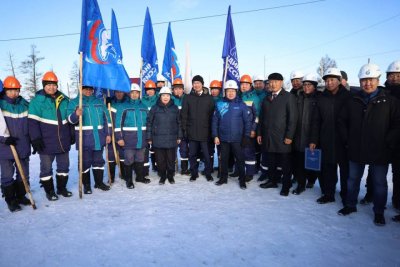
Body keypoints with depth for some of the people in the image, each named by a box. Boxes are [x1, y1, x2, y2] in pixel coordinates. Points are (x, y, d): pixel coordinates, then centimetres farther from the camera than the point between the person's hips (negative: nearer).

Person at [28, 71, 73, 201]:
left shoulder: (64, 100, 9)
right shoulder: (37, 101, -6)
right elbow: (32, 121, -11)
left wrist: (72, 134, 15)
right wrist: (36, 139, -17)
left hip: (63, 141, 5)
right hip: (46, 143, -4)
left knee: (64, 165, 14)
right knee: (46, 168, 7)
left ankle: (62, 188, 29)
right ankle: (49, 191, 22)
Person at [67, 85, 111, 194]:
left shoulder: (99, 102, 13)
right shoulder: (74, 102, 2)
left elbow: (106, 118, 13)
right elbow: (70, 119, -11)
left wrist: (108, 134, 8)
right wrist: (76, 114, -33)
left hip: (99, 137, 4)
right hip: (84, 138, -3)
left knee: (98, 160, 12)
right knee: (85, 161, 2)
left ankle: (99, 182, 24)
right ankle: (86, 185, 14)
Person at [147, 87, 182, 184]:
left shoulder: (175, 108, 5)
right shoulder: (155, 108, 0)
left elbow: (179, 123, 10)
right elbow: (149, 123, 1)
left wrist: (179, 136, 8)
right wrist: (149, 138, -1)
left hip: (172, 139, 1)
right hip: (158, 139, -1)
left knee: (171, 159, 8)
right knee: (160, 160, 7)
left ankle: (170, 176, 27)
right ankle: (162, 176, 25)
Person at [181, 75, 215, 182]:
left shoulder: (209, 98, 6)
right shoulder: (188, 98, 7)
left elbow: (212, 115, 4)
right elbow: (184, 115, 4)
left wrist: (211, 129, -2)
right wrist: (184, 129, -2)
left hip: (205, 131, -1)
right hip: (192, 131, 1)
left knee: (207, 154, 3)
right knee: (192, 154, 8)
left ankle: (208, 173, 18)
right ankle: (194, 173, 21)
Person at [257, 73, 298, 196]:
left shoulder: (289, 97, -2)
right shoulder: (266, 99, 15)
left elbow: (293, 118, -8)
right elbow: (261, 117, 16)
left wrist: (289, 136, -14)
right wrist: (259, 133, 11)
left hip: (282, 137, -5)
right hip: (268, 137, 5)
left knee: (285, 163, 4)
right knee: (271, 161, 12)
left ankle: (286, 186, 16)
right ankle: (272, 181, 28)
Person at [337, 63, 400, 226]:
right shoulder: (353, 101, 4)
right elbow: (342, 121, 12)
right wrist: (348, 139, 4)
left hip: (379, 152, -2)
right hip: (356, 151, 3)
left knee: (379, 183, 10)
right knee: (353, 179, 15)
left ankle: (379, 212, 26)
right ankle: (350, 205, 31)